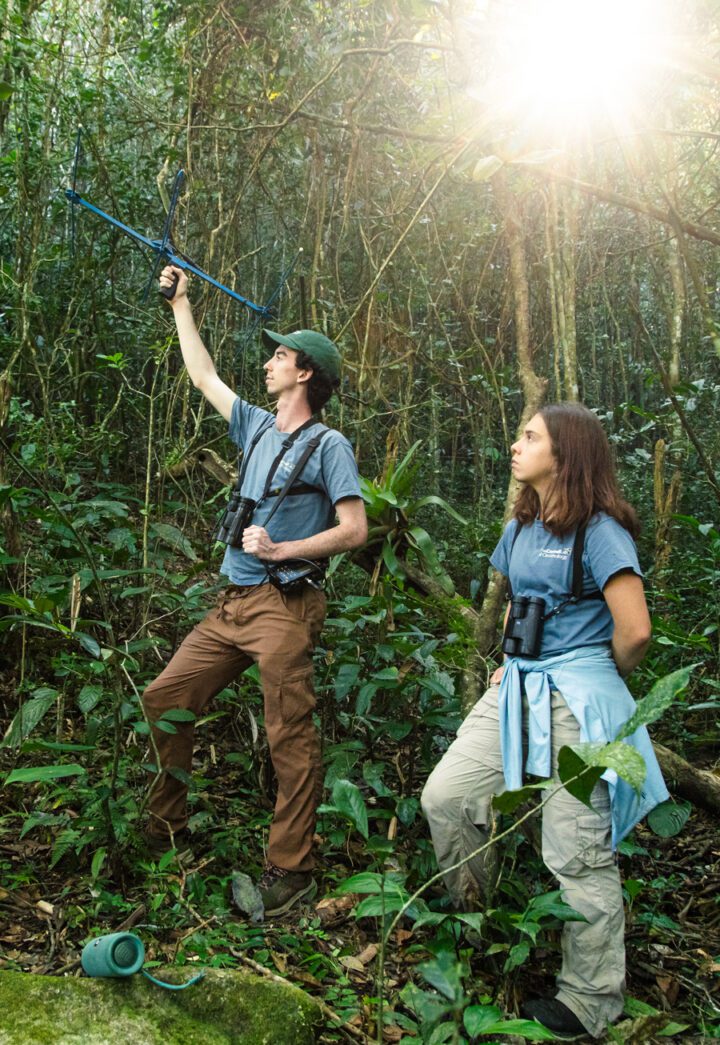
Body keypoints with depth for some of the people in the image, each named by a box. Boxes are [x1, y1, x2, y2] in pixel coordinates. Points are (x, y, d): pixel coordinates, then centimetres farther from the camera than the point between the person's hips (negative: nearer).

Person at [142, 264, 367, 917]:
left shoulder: (329, 445, -4)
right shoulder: (257, 427, 16)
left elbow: (354, 529, -10)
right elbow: (205, 376, 28)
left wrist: (283, 549, -17)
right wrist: (180, 304, 32)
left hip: (284, 606, -8)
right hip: (232, 602, 8)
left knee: (290, 737, -6)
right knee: (165, 697, 8)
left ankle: (291, 869, 4)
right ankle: (165, 829, 22)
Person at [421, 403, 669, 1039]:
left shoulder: (600, 531, -13)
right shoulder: (521, 528, 12)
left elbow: (635, 631, -18)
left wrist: (602, 679, 0)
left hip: (575, 702, -8)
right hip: (517, 691, 8)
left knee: (579, 853, 2)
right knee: (445, 796, 3)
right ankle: (471, 923, 27)